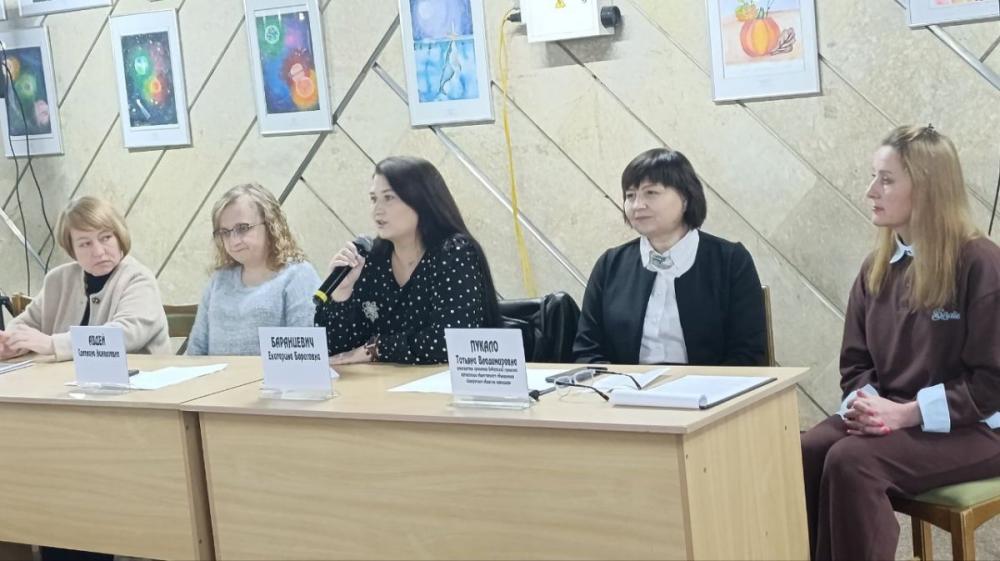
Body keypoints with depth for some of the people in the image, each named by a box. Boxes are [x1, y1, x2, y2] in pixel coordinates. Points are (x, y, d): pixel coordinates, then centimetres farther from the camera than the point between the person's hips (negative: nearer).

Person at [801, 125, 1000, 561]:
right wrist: (865, 401, -12)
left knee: (851, 461, -31)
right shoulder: (877, 267, 10)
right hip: (887, 417, 6)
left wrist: (907, 413, -19)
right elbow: (855, 361, 11)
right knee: (806, 453, -24)